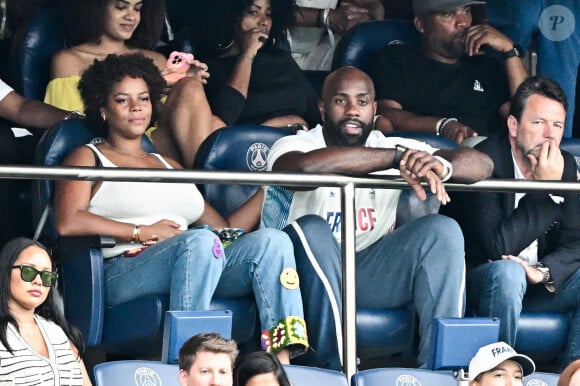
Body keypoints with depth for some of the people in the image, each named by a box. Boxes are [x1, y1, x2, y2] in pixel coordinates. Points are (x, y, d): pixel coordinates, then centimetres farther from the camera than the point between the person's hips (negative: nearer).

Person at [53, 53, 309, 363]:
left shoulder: (168, 166, 31)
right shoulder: (89, 158, 14)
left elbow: (227, 229, 26)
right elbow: (67, 223, -7)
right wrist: (143, 232, -6)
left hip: (196, 268, 6)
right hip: (122, 270, -6)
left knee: (271, 239, -19)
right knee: (200, 240, -35)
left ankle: (282, 363, -38)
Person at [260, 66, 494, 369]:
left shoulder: (392, 148, 4)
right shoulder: (295, 145, -8)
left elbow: (481, 164, -7)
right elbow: (306, 166, -36)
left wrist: (441, 166, -32)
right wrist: (397, 158, -36)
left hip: (371, 275, 4)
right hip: (310, 275, -4)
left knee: (444, 229, -16)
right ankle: (335, 364, -27)